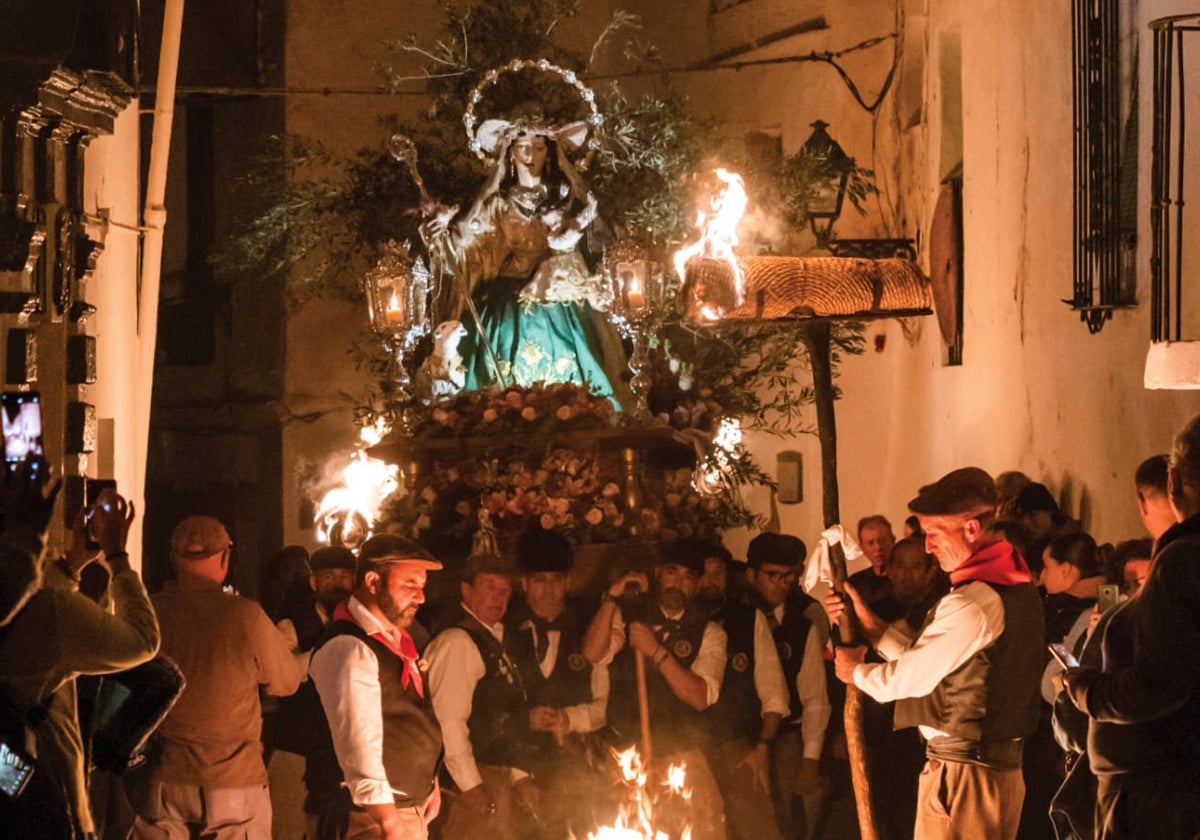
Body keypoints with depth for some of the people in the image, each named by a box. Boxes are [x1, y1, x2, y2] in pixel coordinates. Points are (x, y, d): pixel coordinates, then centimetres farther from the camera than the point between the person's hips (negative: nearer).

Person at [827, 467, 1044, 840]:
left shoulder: (971, 603, -19)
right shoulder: (1016, 586, 12)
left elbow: (909, 678, -12)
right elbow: (925, 661, 15)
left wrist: (857, 670, 7)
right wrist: (870, 625, 13)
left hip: (961, 773, -10)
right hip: (1005, 766, 10)